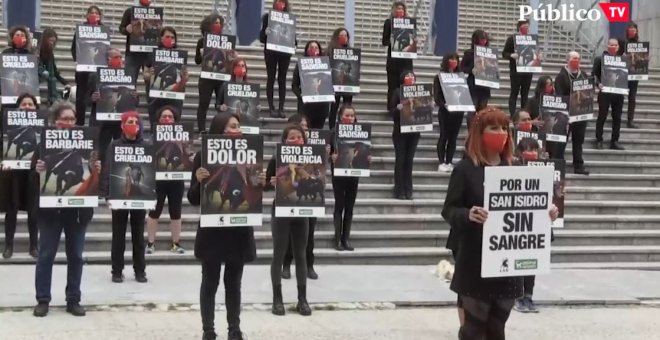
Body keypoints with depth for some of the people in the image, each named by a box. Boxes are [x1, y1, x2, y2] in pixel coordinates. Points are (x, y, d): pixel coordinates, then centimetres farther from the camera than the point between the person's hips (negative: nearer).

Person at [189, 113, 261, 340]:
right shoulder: (203, 157, -5)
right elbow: (193, 200, -5)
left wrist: (261, 184, -10)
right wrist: (199, 181, -23)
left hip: (239, 231, 3)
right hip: (212, 230, -3)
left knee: (234, 283, 11)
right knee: (210, 283, 5)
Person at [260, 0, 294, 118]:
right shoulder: (267, 17, 1)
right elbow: (262, 37, -2)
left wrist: (295, 40, -13)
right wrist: (265, 33, -22)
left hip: (285, 52, 2)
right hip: (271, 52, -1)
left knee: (282, 80, 3)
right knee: (271, 79, 2)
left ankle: (281, 108, 5)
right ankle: (271, 108, 5)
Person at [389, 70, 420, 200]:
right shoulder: (397, 92, 0)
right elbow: (392, 113, -3)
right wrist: (398, 108, -23)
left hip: (414, 131, 3)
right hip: (400, 131, -3)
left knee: (409, 160, 5)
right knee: (400, 159, 0)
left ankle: (408, 191, 10)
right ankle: (399, 191, 3)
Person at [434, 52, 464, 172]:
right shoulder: (439, 77, 0)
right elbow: (437, 95, -7)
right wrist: (443, 104, -24)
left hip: (458, 110, 4)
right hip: (445, 111, -4)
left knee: (453, 137, 5)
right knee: (444, 136, -2)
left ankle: (449, 162, 9)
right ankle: (441, 162, 1)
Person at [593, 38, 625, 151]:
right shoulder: (600, 58, 3)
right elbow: (594, 74, -1)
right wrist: (598, 84, -17)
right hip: (605, 92, -3)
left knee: (617, 117, 5)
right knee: (602, 116, 0)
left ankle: (614, 142, 11)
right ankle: (599, 141, 6)